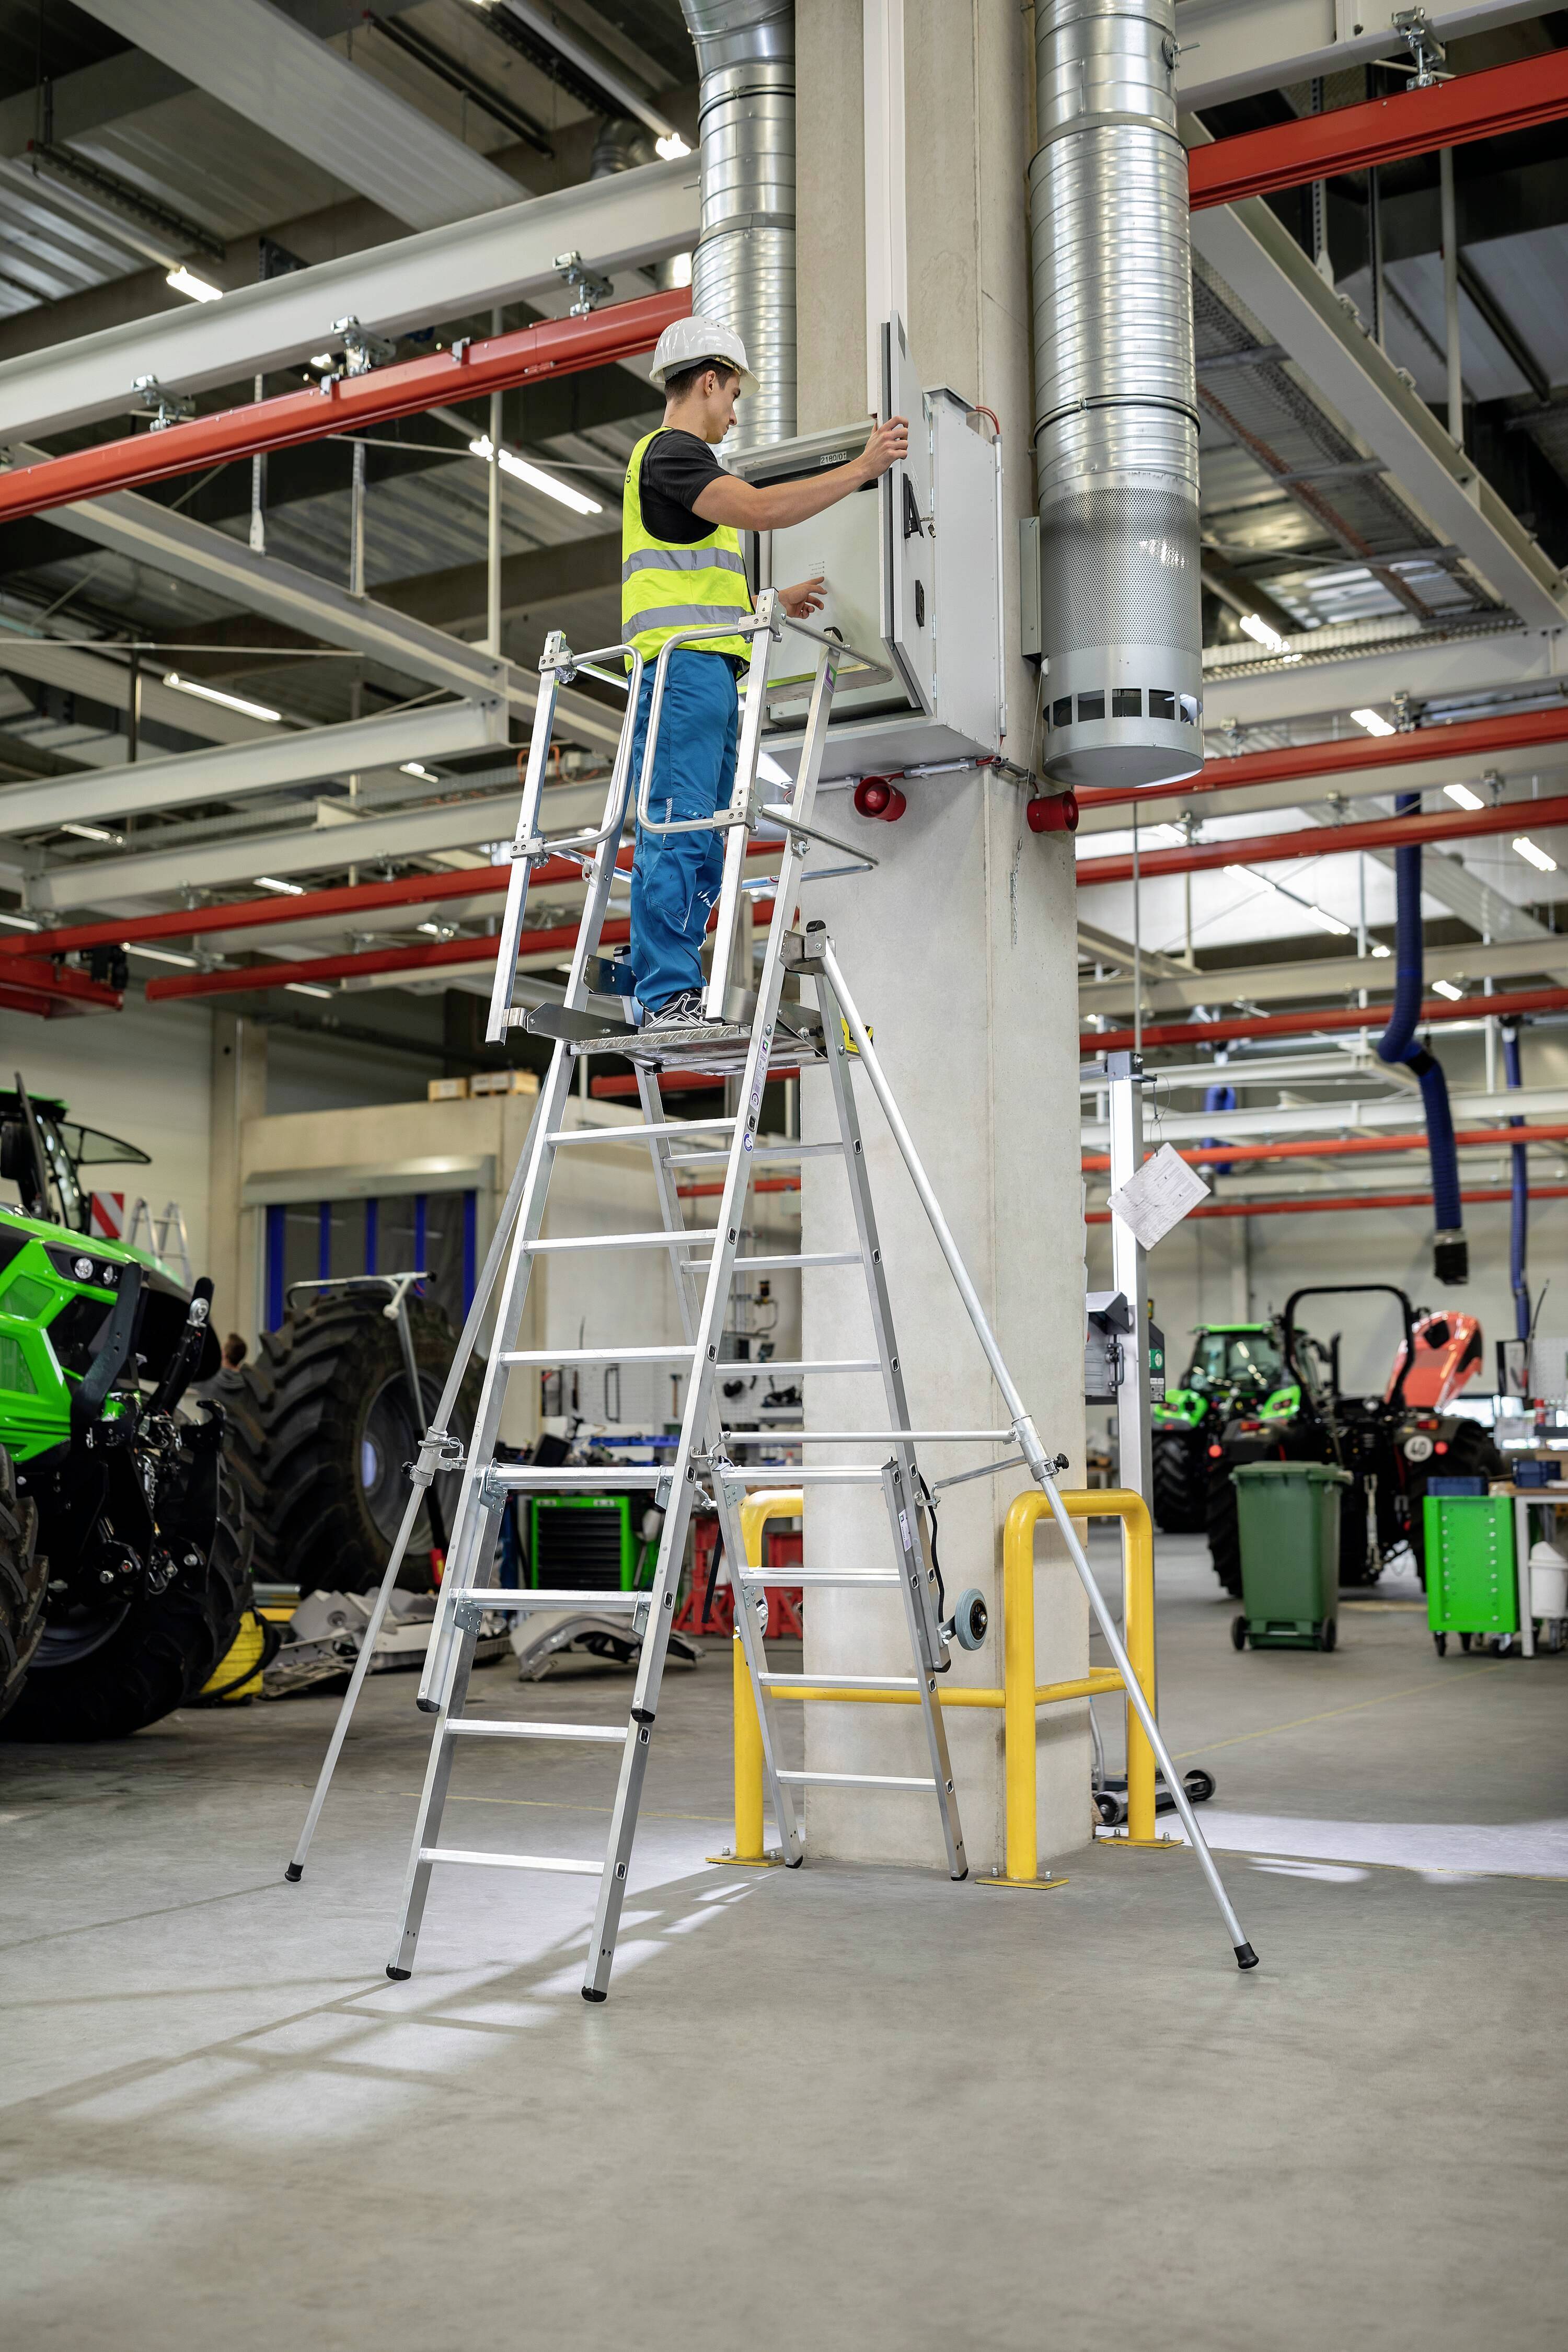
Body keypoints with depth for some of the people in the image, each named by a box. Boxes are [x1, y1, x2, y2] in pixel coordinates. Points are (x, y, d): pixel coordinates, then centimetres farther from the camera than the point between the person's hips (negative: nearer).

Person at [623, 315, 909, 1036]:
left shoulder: (674, 458, 31)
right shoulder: (670, 450, -2)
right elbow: (759, 509, -18)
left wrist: (772, 603, 39)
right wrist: (862, 469, -13)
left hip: (704, 669, 11)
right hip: (682, 662, -11)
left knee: (699, 845, 6)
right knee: (676, 831, -16)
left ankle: (669, 997, 5)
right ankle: (667, 997, -20)